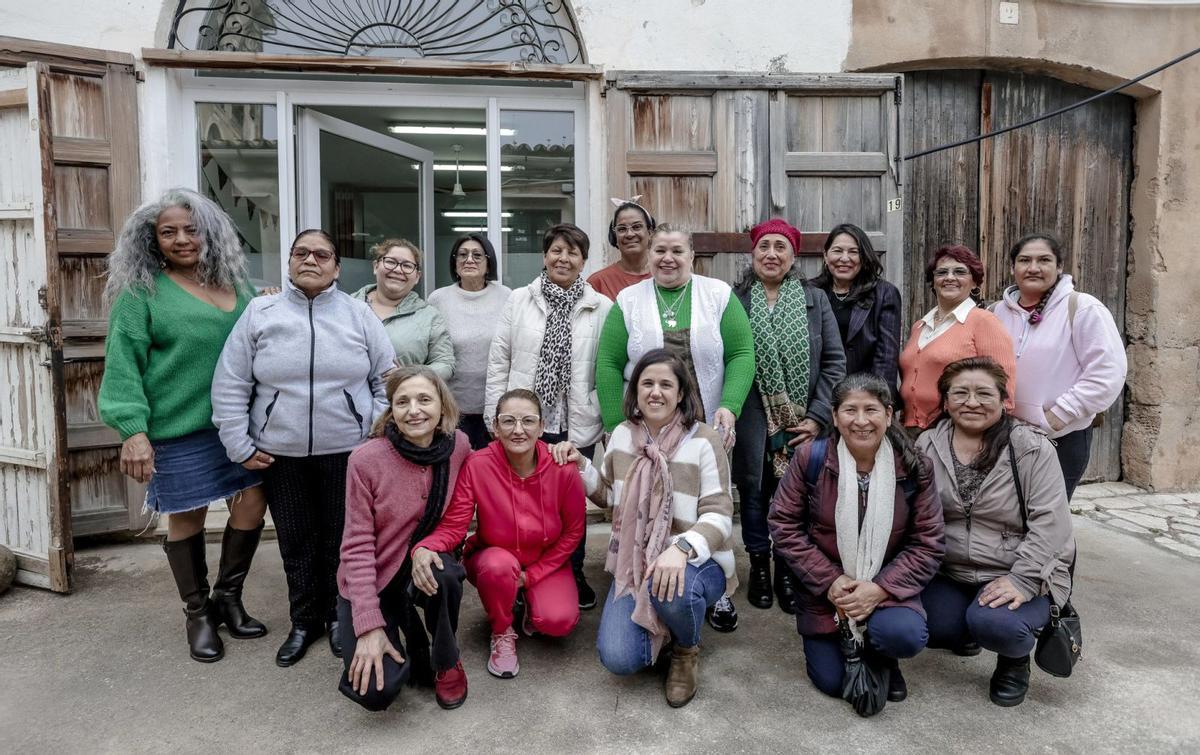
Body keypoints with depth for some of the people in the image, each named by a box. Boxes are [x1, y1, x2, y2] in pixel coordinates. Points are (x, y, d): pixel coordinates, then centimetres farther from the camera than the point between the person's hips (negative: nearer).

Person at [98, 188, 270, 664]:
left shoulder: (235, 285, 11)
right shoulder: (142, 291, -3)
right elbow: (123, 363, -9)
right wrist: (133, 429, -16)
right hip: (179, 428, -4)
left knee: (252, 502, 5)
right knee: (187, 517, 7)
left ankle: (228, 596, 28)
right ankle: (197, 612, 26)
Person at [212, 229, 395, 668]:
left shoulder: (358, 315, 1)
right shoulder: (259, 313, 0)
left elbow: (387, 380, 3)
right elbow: (230, 386, 1)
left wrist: (378, 434, -3)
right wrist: (240, 446, -2)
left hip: (346, 451, 0)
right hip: (280, 454, 1)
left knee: (340, 538, 10)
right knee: (296, 541, 12)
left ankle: (338, 616, 30)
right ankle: (304, 621, 31)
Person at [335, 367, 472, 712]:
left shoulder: (458, 446, -11)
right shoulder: (365, 460, -20)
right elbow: (357, 547, -16)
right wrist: (370, 626, -20)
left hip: (425, 561, 2)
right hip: (371, 582, -2)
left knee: (442, 573, -34)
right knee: (376, 691, -19)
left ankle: (446, 662, -4)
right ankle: (407, 627, 15)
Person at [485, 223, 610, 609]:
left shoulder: (601, 308, 1)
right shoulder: (518, 301, 3)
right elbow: (498, 362, 3)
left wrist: (607, 419, -4)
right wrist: (496, 417, 0)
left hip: (576, 426, 0)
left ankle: (573, 576, 30)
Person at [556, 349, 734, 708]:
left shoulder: (703, 440, -13)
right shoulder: (623, 434, 1)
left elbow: (719, 516, -18)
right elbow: (608, 495, 15)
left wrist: (681, 549, -36)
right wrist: (581, 467, -3)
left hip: (694, 561, -3)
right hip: (633, 562, 3)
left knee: (672, 589, -39)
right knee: (618, 658, -19)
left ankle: (687, 650, -3)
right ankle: (659, 624, 17)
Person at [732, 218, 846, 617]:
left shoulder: (815, 299, 6)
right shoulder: (734, 300, 0)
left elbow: (835, 361, 3)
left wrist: (818, 416, -4)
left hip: (801, 420, 1)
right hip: (751, 419, -1)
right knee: (754, 492, 8)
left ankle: (787, 572, 24)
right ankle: (759, 568, 26)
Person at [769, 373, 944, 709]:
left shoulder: (913, 468, -11)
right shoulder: (811, 458, -13)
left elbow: (928, 542, -8)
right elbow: (784, 524, -9)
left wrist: (881, 588, -20)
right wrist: (829, 581, -16)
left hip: (886, 587, 0)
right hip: (824, 589, 0)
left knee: (905, 636, -29)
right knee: (831, 681, -4)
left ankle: (880, 655, 9)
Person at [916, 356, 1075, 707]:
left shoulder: (1032, 448, -9)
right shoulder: (928, 446, 1)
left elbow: (1049, 522, -15)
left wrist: (1021, 580, -24)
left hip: (1019, 576, -3)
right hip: (949, 573, 3)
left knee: (990, 622, -31)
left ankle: (1015, 660, 8)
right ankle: (964, 630, 19)